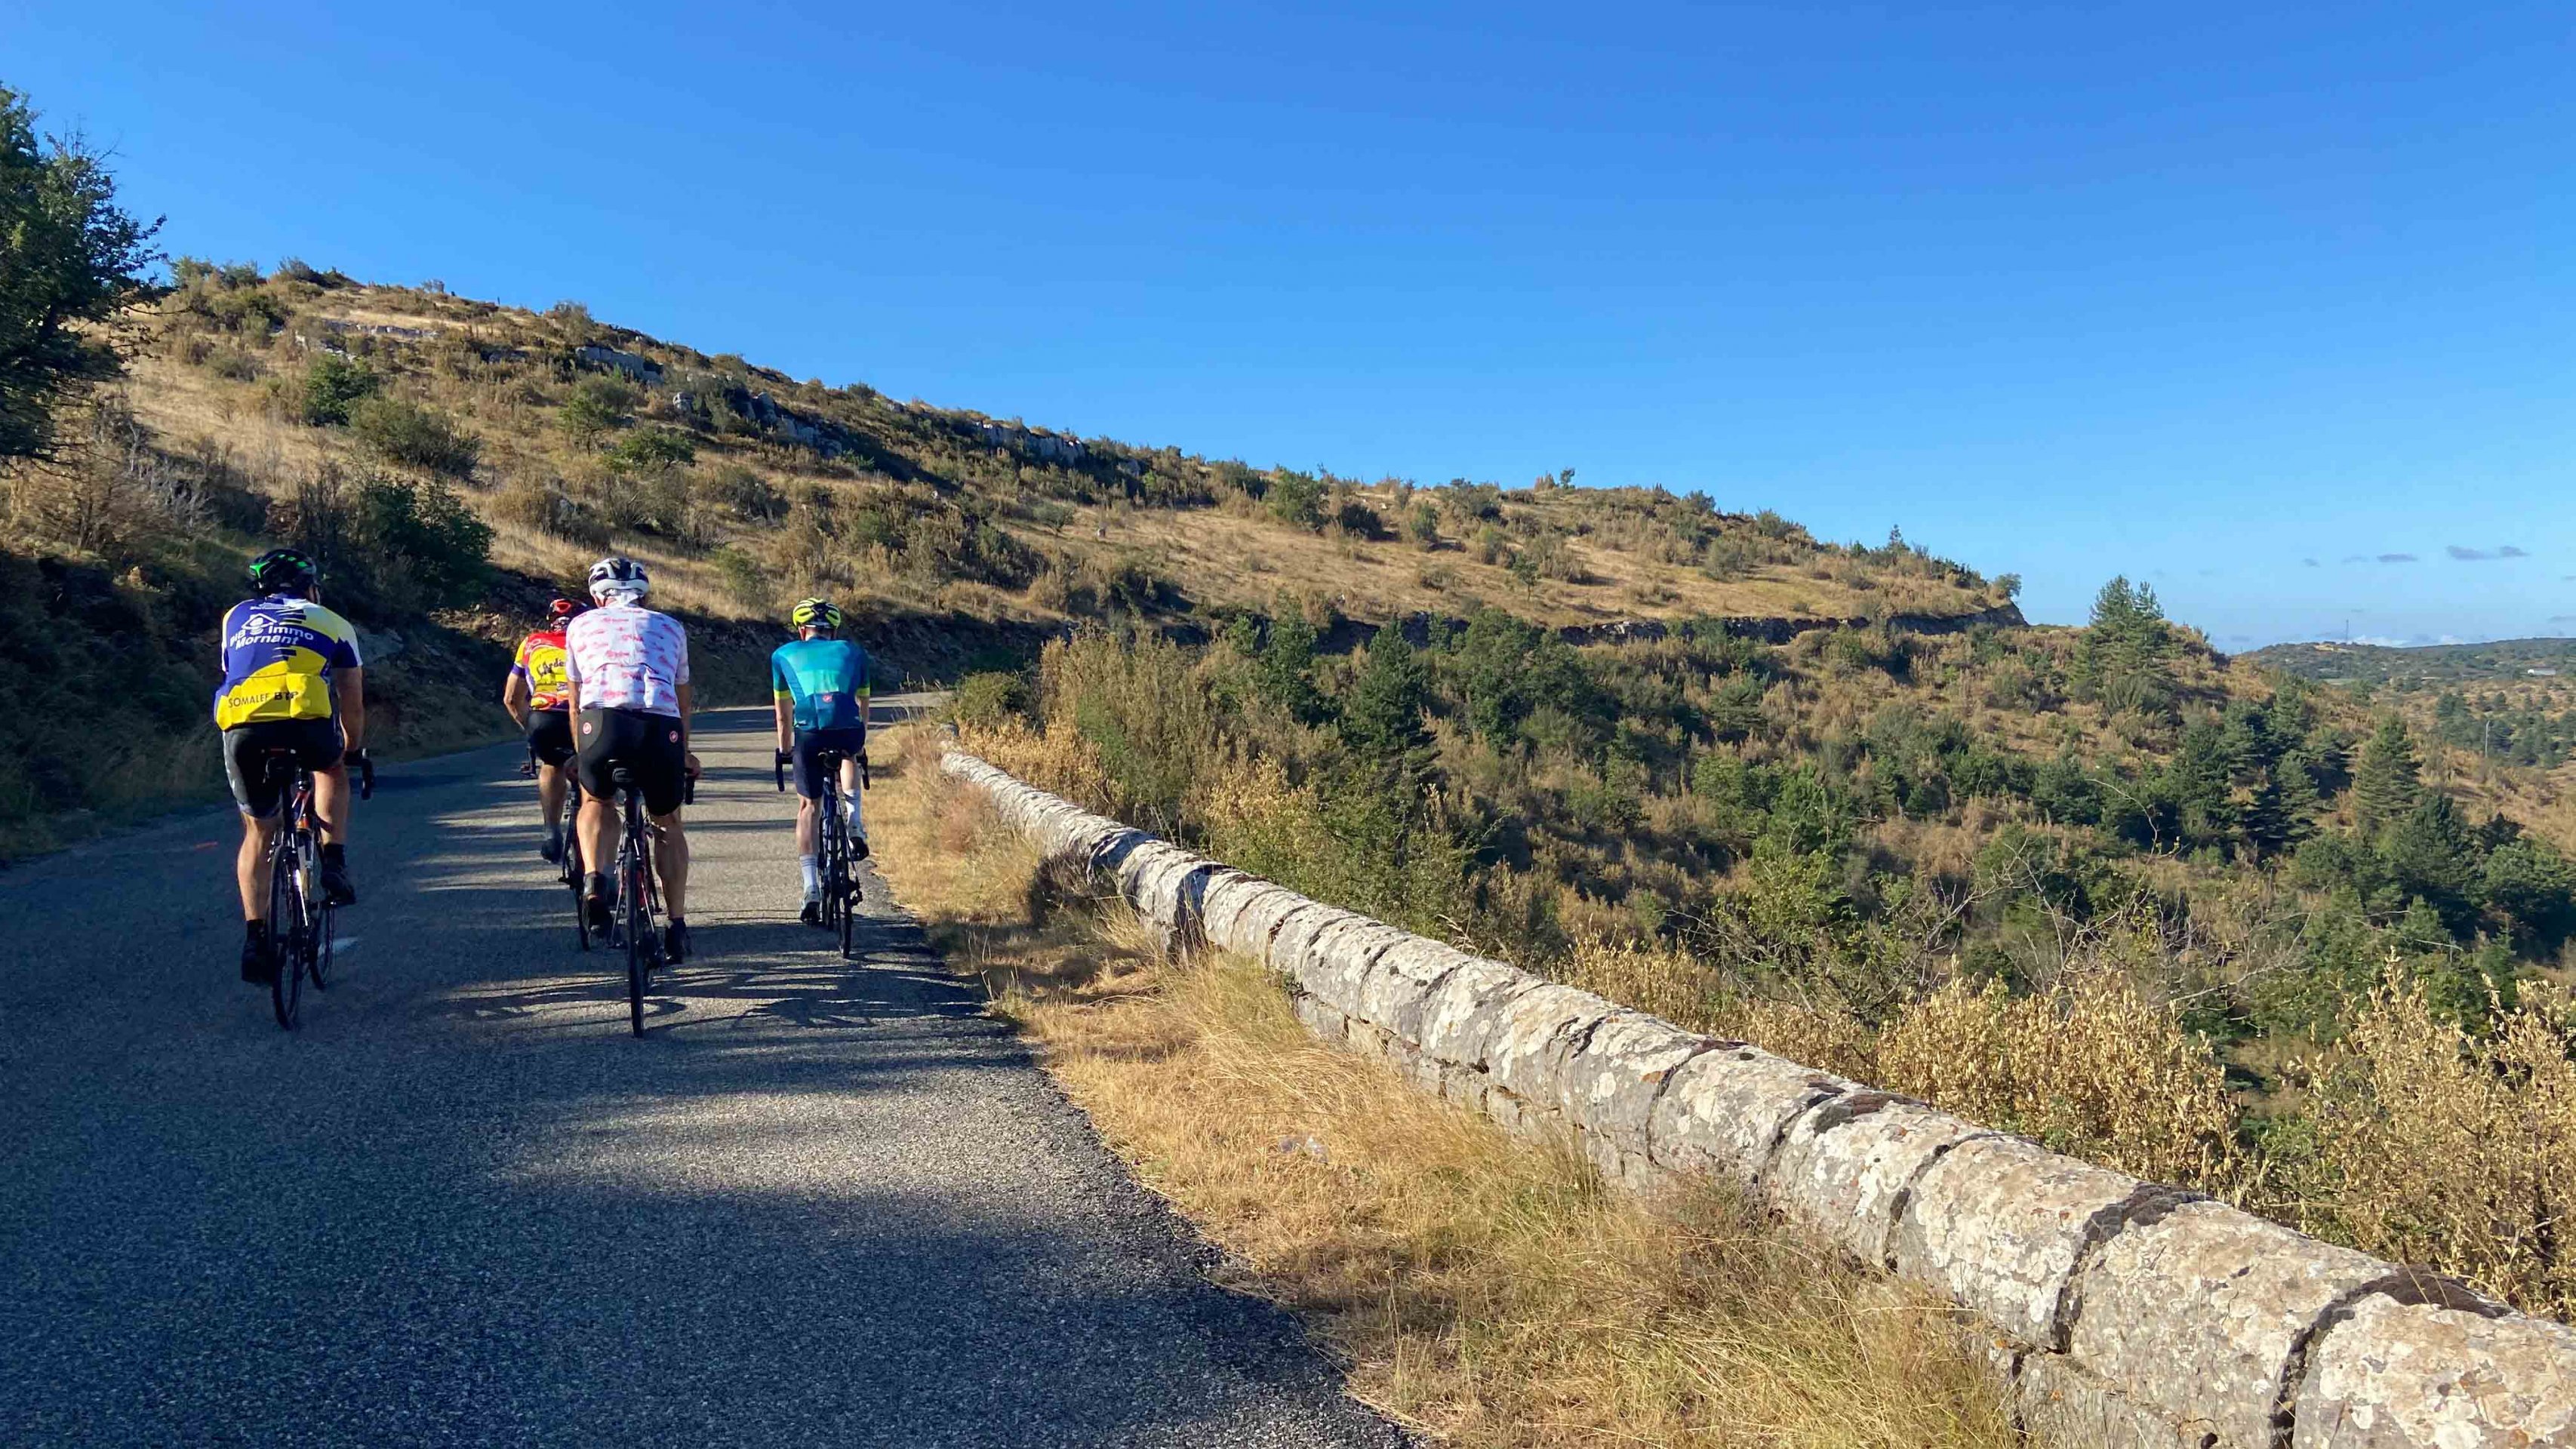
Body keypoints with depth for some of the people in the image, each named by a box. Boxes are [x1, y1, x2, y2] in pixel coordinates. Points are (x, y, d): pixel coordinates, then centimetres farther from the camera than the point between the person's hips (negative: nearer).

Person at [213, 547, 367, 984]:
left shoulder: (236, 617, 32)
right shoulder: (333, 624, 25)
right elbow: (353, 706, 30)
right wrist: (354, 751, 47)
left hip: (240, 725, 2)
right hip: (306, 719, -2)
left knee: (258, 832, 20)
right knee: (332, 770, 34)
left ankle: (255, 939, 13)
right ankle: (333, 864, 17)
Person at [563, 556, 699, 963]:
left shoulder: (581, 625, 27)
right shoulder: (670, 628, 28)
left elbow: (575, 700, 32)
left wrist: (581, 755, 46)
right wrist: (684, 754, 51)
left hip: (602, 721, -1)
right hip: (661, 727, 1)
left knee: (595, 802, 29)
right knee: (667, 823, 23)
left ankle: (595, 879, 3)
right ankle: (677, 926, 19)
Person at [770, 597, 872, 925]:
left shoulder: (784, 655, 25)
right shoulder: (853, 652, 27)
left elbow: (783, 713, 32)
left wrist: (785, 751, 45)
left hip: (810, 734, -1)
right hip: (849, 732, 1)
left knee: (808, 806, 17)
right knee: (848, 756, 38)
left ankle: (811, 888, 7)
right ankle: (854, 822, 19)